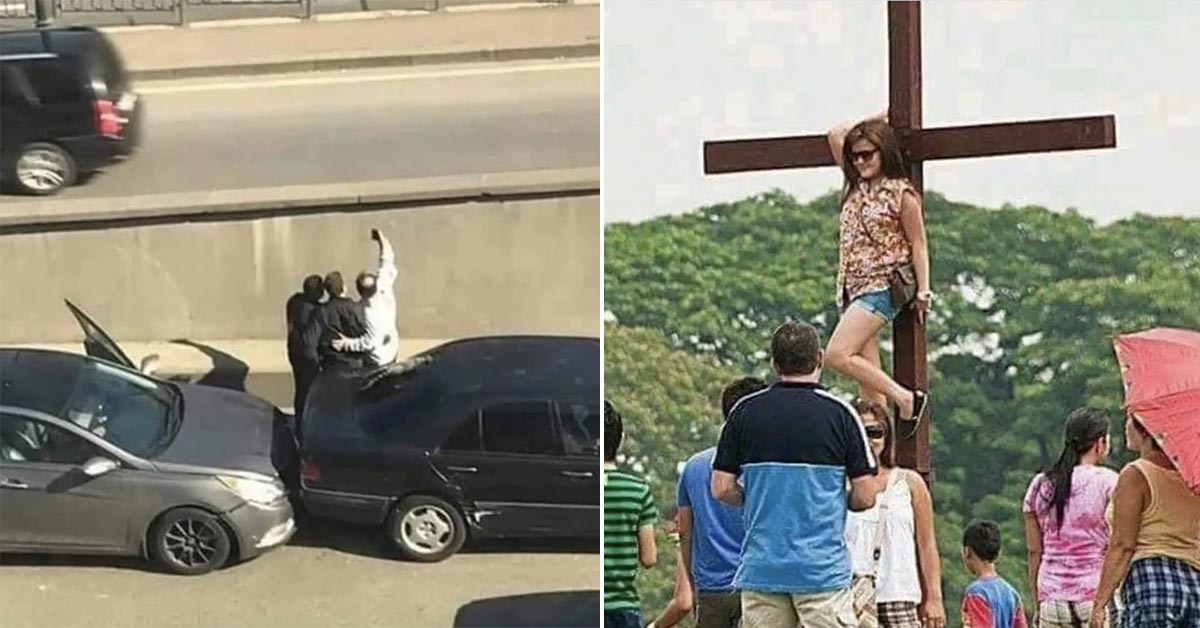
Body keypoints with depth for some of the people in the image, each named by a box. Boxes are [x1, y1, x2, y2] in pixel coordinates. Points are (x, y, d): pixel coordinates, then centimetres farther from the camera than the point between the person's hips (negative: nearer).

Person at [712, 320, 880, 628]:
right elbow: (866, 496, -4)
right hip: (823, 568, -3)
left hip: (760, 567, 3)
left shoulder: (745, 412, 3)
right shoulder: (840, 413, -4)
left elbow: (721, 489, 3)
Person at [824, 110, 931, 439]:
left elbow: (918, 245, -2)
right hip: (854, 288, 7)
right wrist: (880, 118, 17)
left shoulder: (901, 194, -4)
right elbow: (835, 134, 15)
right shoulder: (858, 187, 14)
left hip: (881, 287, -7)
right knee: (867, 370, 2)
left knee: (838, 355, -20)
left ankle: (906, 399, -11)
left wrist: (923, 291, -6)